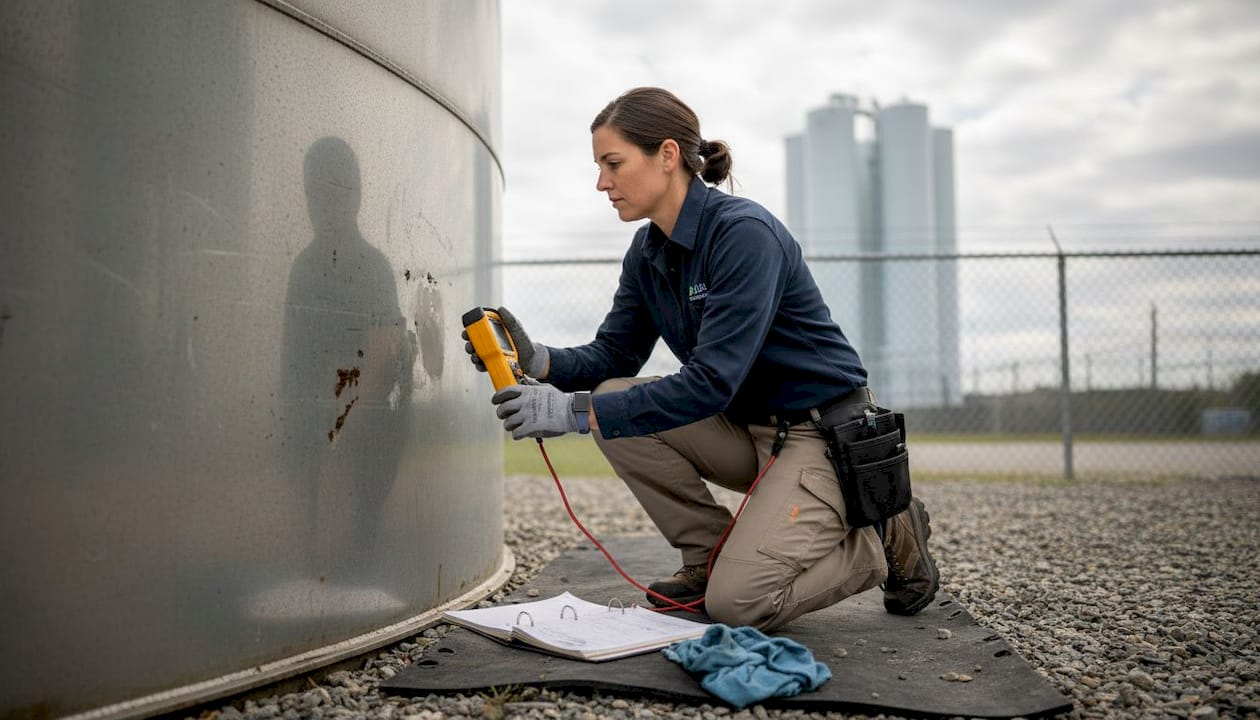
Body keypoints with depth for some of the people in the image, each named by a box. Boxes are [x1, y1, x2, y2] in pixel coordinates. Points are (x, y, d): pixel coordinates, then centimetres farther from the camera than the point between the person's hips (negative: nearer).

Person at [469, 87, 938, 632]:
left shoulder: (744, 232, -24)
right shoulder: (647, 250, 2)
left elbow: (712, 382, -31)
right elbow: (613, 355, 4)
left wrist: (575, 412, -34)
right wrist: (539, 361, -17)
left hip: (826, 432, -8)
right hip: (749, 428, 8)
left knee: (737, 602, -20)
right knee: (614, 404, -11)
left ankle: (883, 538, 6)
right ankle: (709, 556, 3)